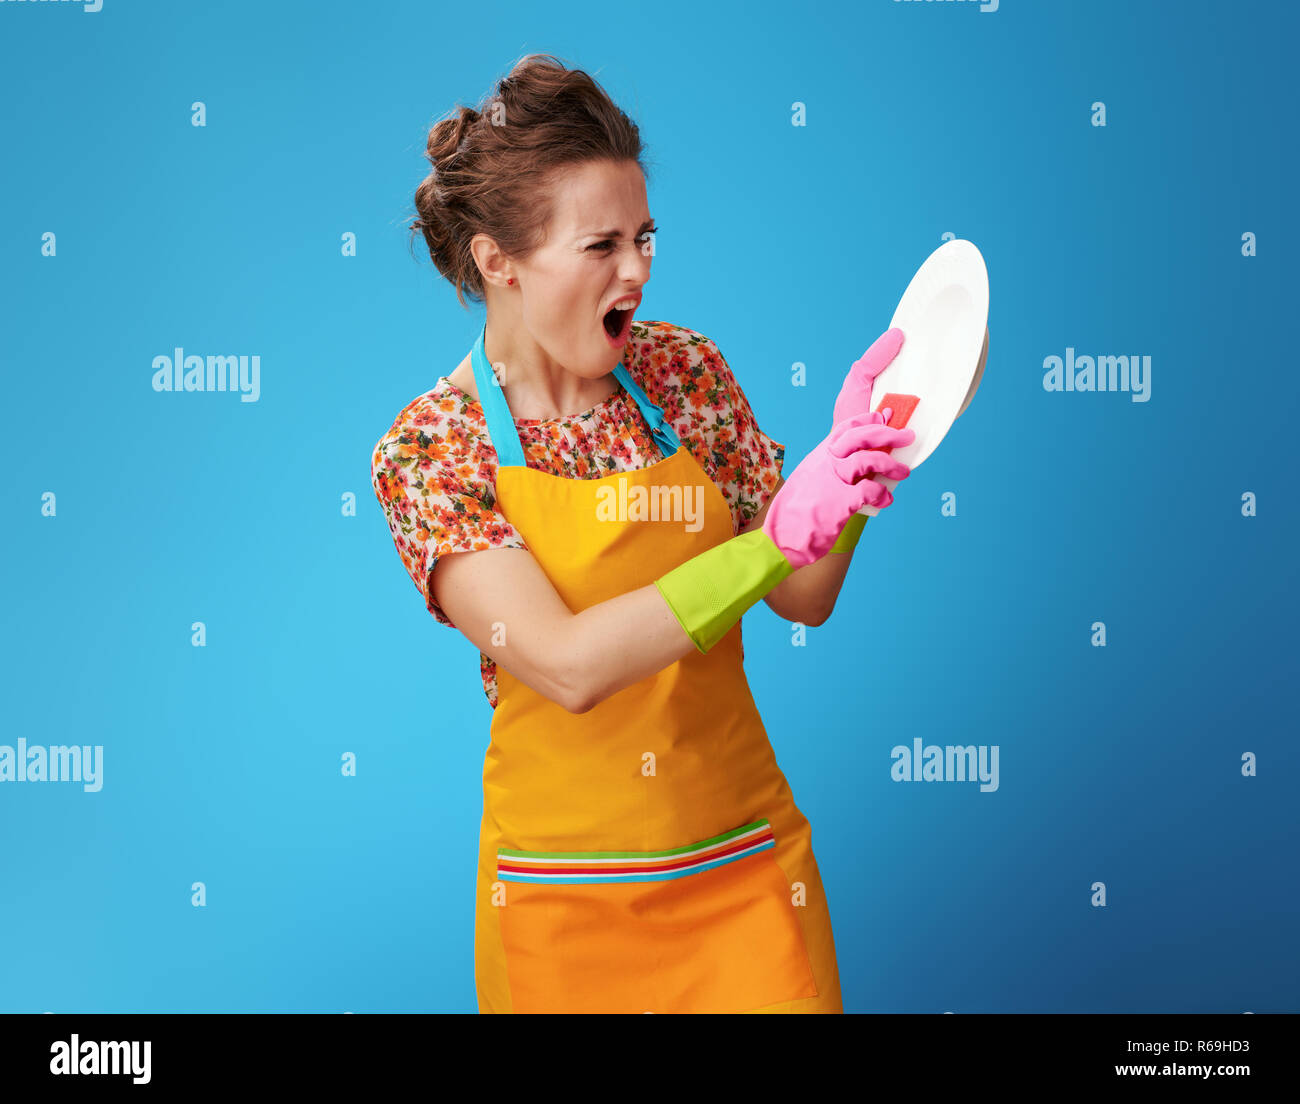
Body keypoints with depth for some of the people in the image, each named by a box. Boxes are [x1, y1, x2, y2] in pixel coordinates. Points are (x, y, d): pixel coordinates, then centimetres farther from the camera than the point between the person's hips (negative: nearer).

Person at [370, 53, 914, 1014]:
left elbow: (804, 600, 3)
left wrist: (851, 463, -15)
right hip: (565, 894, -2)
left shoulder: (685, 371, -1)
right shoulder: (428, 448, -12)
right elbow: (569, 665, -24)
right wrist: (779, 538, -30)